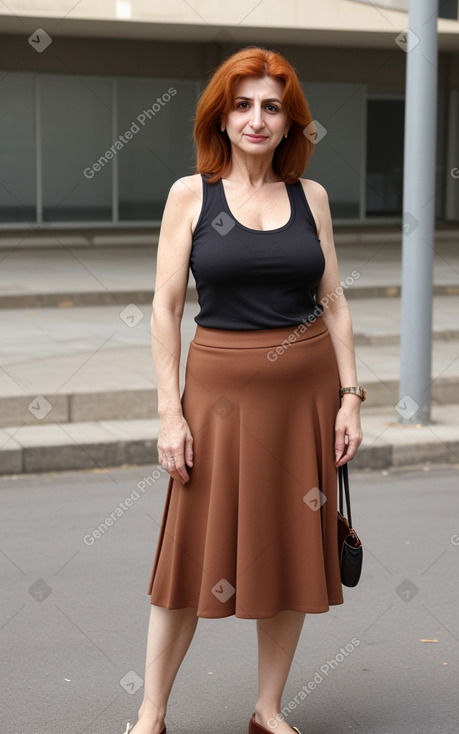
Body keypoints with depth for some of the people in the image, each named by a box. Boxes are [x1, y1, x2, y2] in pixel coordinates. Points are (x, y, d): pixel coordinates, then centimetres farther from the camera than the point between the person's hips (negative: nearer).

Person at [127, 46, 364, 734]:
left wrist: (350, 395, 1)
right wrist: (170, 411, -9)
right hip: (222, 386, -2)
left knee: (294, 549, 8)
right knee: (197, 549, 1)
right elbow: (166, 307, -3)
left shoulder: (311, 196, 5)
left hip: (307, 386, 3)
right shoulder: (191, 194, -1)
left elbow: (334, 302, 8)